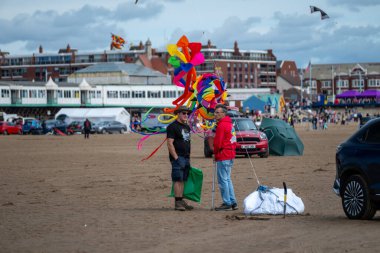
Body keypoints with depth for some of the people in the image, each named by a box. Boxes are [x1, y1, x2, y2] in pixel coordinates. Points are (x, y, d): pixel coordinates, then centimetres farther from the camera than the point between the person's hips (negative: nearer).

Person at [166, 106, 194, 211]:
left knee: (183, 180, 9)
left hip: (186, 158, 8)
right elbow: (170, 144, -14)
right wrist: (176, 157, -19)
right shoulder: (172, 127, -8)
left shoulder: (187, 127, 18)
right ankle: (177, 203, -10)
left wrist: (189, 156, 18)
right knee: (178, 180, -10)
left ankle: (181, 200, 13)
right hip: (178, 157, -8)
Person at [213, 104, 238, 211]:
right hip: (230, 154, 10)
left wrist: (215, 153, 0)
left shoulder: (221, 125, -15)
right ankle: (233, 202, 17)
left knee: (223, 180, -5)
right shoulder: (229, 124, 15)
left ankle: (227, 203, -4)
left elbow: (217, 143, -18)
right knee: (227, 179, 16)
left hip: (223, 156, -10)